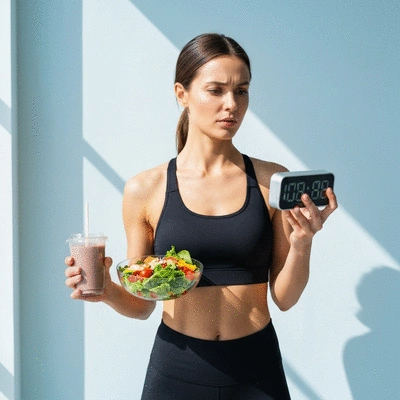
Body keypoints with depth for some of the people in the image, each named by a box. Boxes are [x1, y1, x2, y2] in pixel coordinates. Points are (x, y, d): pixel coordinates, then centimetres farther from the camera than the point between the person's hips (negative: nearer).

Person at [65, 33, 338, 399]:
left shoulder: (273, 181, -5)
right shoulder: (145, 190, -6)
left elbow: (284, 297, -2)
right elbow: (142, 305, 1)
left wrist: (302, 243, -18)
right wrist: (108, 292, -18)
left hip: (257, 369, 1)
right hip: (176, 369, 0)